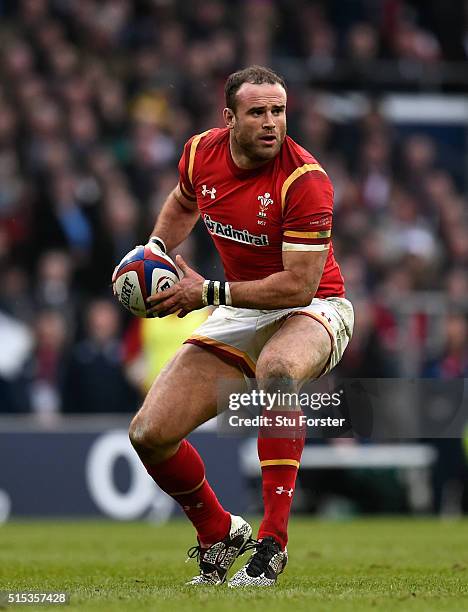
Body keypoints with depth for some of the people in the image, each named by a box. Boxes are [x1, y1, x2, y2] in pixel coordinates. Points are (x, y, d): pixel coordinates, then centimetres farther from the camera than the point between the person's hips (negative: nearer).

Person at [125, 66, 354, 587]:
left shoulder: (305, 181, -24)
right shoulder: (200, 153, -5)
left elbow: (299, 286, -26)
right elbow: (183, 202, 21)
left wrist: (208, 293, -23)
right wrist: (157, 249, 2)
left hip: (313, 310, -6)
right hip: (238, 314, 6)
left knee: (276, 369, -43)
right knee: (149, 434, -7)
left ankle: (272, 543, -36)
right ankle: (220, 534, 20)